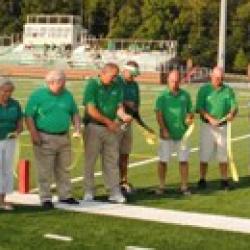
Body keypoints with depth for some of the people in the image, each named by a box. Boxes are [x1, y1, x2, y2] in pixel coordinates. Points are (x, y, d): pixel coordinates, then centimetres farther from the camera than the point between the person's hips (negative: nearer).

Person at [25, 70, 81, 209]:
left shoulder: (67, 95, 9)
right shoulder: (38, 95, -5)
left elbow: (75, 113, 17)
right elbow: (29, 116, -7)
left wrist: (77, 127, 2)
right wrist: (34, 134, -15)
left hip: (64, 138, 5)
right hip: (45, 138, -5)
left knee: (64, 169, 11)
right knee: (45, 171, -2)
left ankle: (65, 195, 21)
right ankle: (46, 198, 5)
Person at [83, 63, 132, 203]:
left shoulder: (117, 87, 6)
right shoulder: (92, 85, -9)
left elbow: (119, 106, 3)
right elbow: (91, 109, -14)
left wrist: (123, 116, -19)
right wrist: (108, 121, -13)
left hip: (111, 129, 4)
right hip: (94, 127, -4)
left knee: (112, 161, 6)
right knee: (90, 160, 3)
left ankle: (115, 192, 10)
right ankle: (89, 192, 11)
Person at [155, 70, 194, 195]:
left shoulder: (185, 95, 7)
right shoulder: (162, 96, -1)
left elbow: (190, 111, 12)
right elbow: (159, 114, -6)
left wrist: (190, 118, -11)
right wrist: (164, 129, -17)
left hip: (182, 133, 2)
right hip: (167, 134, -2)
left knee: (183, 160, 3)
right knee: (163, 160, 2)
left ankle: (184, 186, 11)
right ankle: (161, 186, 12)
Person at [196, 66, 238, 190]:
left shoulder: (228, 90, 6)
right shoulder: (204, 89, 0)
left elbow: (234, 106, 1)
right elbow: (199, 108, -7)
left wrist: (231, 114, -23)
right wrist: (210, 118, -22)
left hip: (223, 127, 2)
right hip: (207, 126, -2)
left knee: (223, 154, 6)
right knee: (205, 154, 0)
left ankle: (224, 180, 14)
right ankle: (202, 180, 9)